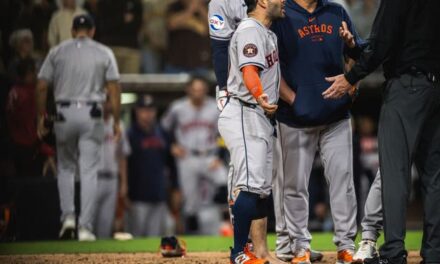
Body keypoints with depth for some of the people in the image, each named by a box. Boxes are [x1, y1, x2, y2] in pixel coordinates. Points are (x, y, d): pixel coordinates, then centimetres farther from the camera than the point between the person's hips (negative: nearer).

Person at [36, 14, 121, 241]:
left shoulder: (57, 52, 6)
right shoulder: (104, 53, 5)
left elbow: (41, 87, 1)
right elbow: (113, 89, -1)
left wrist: (40, 117, 9)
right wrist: (116, 121, 3)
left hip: (65, 114, 1)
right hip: (92, 114, -1)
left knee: (66, 167, 17)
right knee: (89, 172, 0)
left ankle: (68, 216, 1)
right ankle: (85, 227, -5)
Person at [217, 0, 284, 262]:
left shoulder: (268, 33, 19)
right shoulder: (250, 30, -13)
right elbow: (249, 72, -28)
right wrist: (260, 98, -45)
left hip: (262, 118, 11)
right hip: (245, 116, -11)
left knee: (263, 189, 13)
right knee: (250, 184, -16)